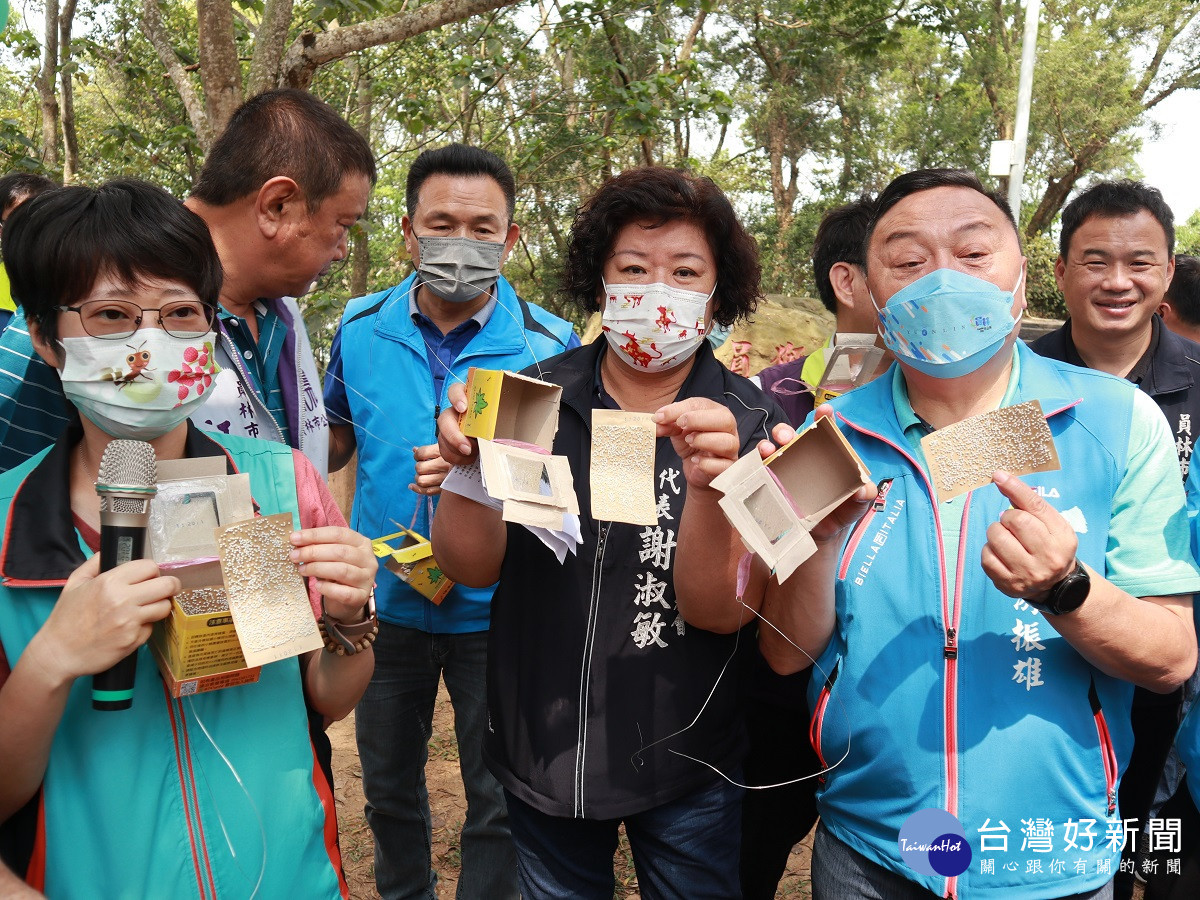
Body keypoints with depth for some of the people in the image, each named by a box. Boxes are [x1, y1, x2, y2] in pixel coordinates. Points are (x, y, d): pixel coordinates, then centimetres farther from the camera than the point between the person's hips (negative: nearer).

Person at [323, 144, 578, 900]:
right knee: (388, 783, 24)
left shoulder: (551, 346, -13)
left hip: (495, 607, -3)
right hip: (386, 599, 4)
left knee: (499, 797, 13)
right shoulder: (361, 329, -4)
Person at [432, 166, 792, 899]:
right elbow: (472, 567, -10)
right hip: (541, 750, 1)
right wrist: (466, 466, -30)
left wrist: (710, 482, -36)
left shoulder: (747, 420, -10)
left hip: (687, 760, -1)